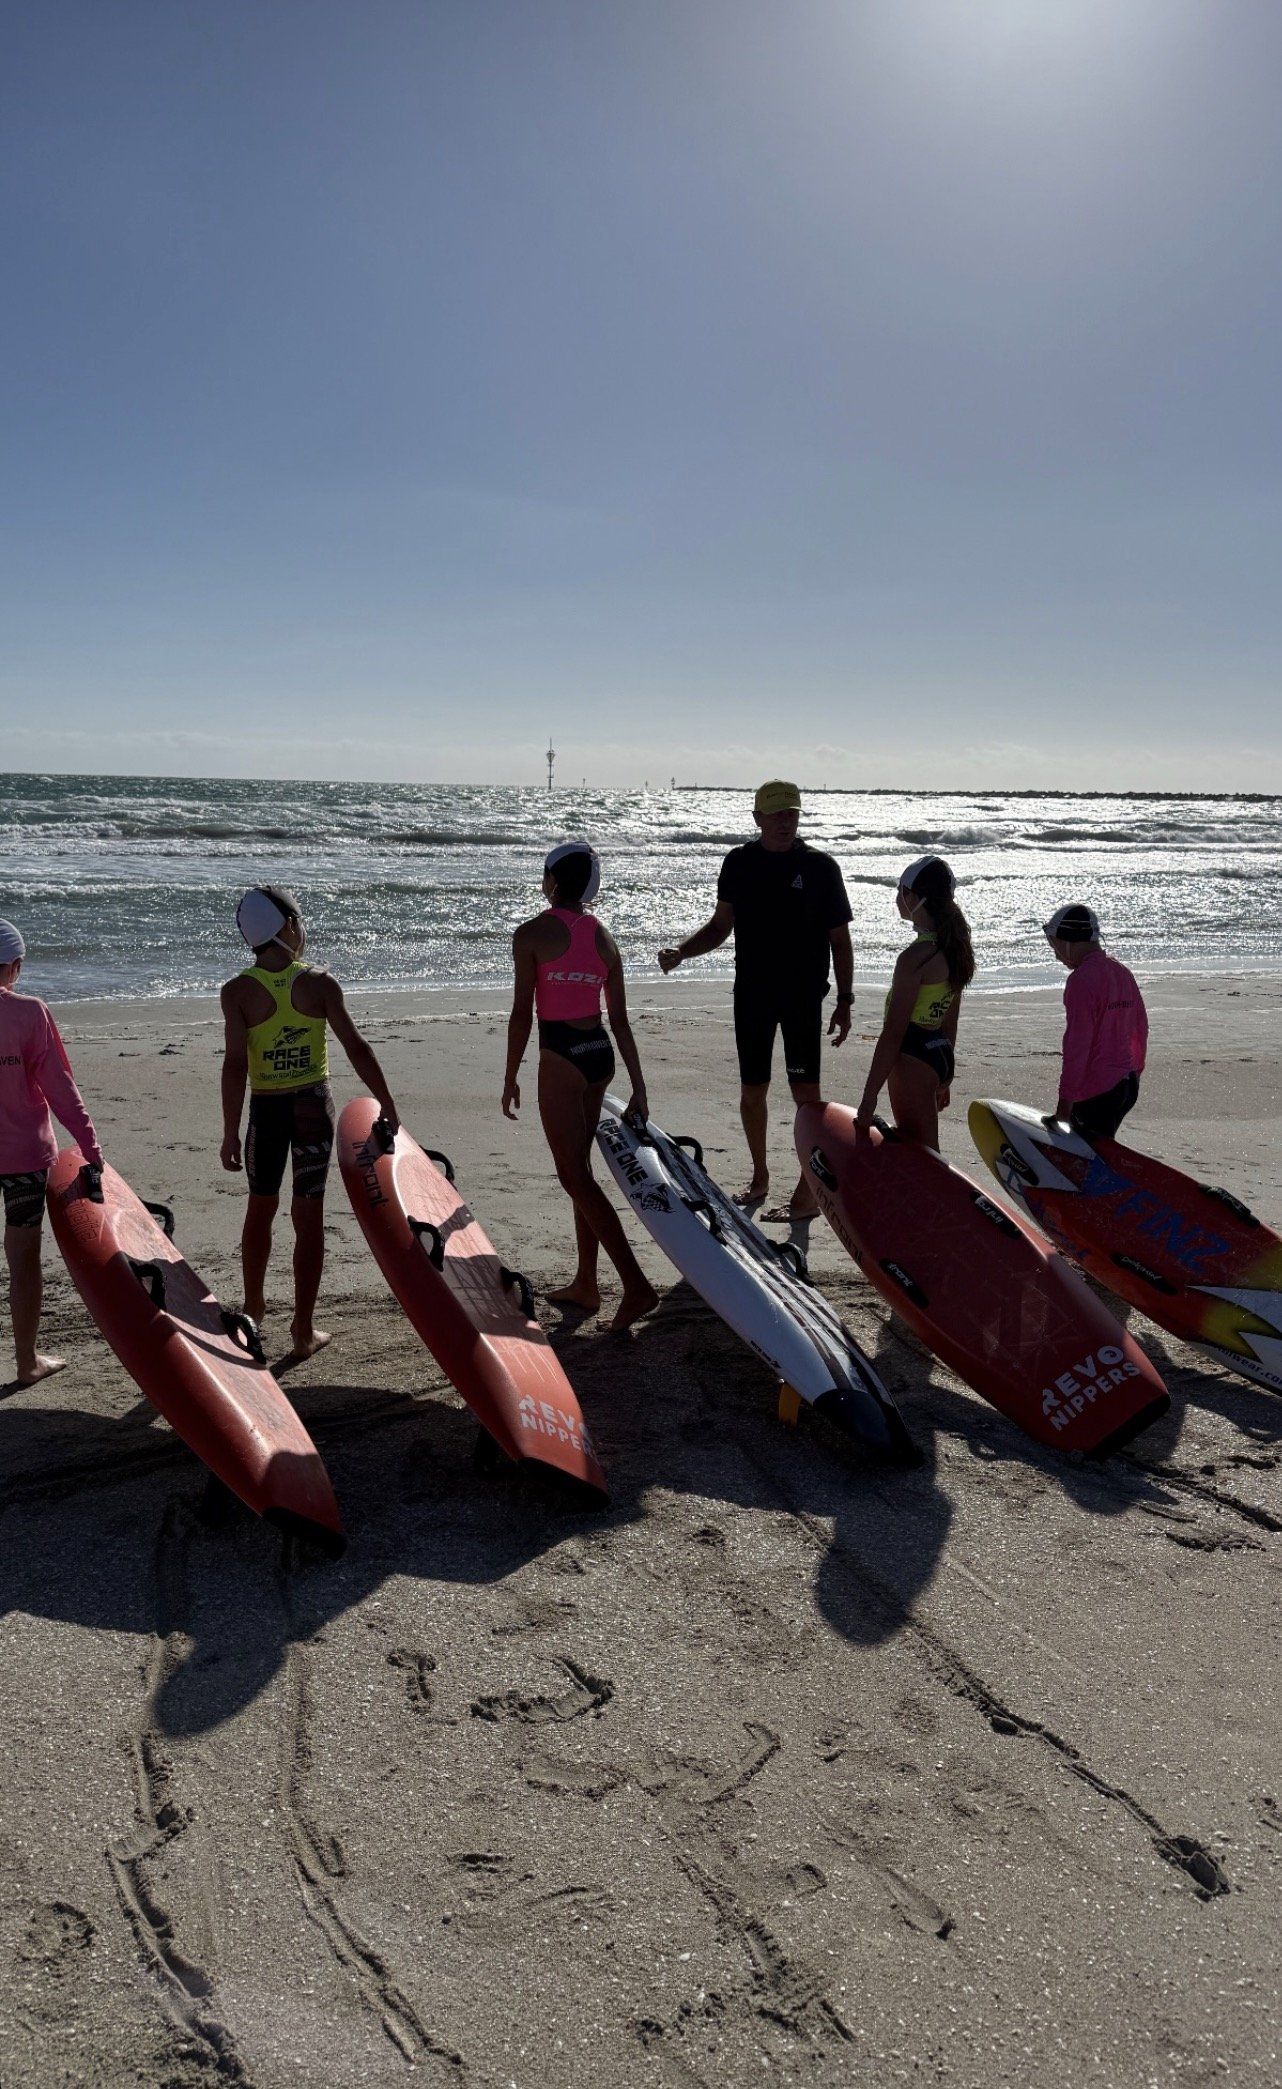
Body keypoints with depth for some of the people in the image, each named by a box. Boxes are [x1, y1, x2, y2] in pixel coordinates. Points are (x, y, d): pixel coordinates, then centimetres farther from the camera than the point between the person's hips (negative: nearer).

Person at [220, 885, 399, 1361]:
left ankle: (254, 1306, 35)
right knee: (309, 1217, 5)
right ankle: (303, 1330, 8)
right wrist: (388, 1107, -1)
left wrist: (230, 1133, -8)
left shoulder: (237, 991, -7)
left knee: (260, 1209, 20)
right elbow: (357, 1048, -8)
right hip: (314, 1107, 0)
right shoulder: (320, 982, -7)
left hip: (266, 1110, 1)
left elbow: (235, 1064, -12)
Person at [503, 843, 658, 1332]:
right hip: (600, 1054, 7)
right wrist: (638, 1087, 12)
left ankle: (636, 1285, -11)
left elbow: (522, 1013, -10)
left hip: (560, 1057, -7)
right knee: (579, 1167, 17)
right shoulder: (604, 937, 9)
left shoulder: (531, 934, -8)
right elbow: (620, 1021, 9)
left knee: (575, 1176, -3)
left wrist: (510, 1078, -2)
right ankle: (584, 1284, 25)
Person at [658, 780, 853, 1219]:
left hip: (803, 992, -3)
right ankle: (760, 1178, 29)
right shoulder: (739, 862, 5)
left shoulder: (819, 866, -4)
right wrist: (680, 952, -6)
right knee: (752, 1090, 10)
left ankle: (808, 1194, 1)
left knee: (805, 1091, -6)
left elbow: (840, 939, -1)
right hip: (751, 990, 4)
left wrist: (844, 999, -5)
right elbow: (720, 926, 11)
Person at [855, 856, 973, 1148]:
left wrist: (869, 1097, -16)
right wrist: (944, 1078, 22)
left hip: (913, 1059, -9)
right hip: (940, 1054, 9)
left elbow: (892, 1035, -20)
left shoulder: (914, 958, -21)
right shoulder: (953, 948, 6)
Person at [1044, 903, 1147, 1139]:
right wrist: (1136, 1070, 31)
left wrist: (1064, 1104, -18)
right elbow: (1141, 1029, 18)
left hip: (1095, 1092, -9)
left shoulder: (1081, 980, -17)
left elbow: (1077, 1045, -20)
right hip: (1127, 1086, 9)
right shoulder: (1123, 973, 11)